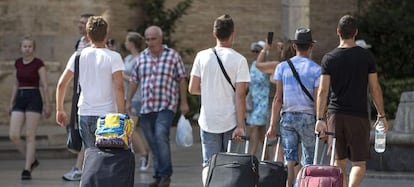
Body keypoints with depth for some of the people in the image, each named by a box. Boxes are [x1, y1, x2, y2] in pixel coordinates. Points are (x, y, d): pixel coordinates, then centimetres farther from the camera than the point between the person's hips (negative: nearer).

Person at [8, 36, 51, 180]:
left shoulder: (38, 64, -6)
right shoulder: (18, 63, 11)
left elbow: (44, 86, -5)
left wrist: (47, 105, -8)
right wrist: (11, 103, 16)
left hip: (34, 99, -5)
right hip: (20, 99, 5)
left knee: (30, 136, -5)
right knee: (13, 135, -5)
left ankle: (27, 169, -1)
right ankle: (32, 160, 15)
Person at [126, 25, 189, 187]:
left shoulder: (173, 56, 2)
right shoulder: (142, 57, 13)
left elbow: (181, 80, 2)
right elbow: (134, 81, 17)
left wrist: (184, 102, -1)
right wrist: (128, 101, 10)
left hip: (166, 105, -5)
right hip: (146, 107, 5)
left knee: (161, 136, -21)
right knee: (152, 142, 5)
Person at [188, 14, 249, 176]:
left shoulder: (202, 56, -2)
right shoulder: (239, 60, -8)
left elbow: (193, 89, 1)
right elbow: (240, 96, -12)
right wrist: (240, 126, -11)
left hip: (208, 121, 2)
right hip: (231, 122, -2)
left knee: (209, 165, 4)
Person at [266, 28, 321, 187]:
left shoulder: (282, 67, 4)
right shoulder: (316, 69, -3)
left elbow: (278, 99, 1)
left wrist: (273, 125, 2)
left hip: (287, 116, 2)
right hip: (308, 117, -2)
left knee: (290, 160, 0)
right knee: (309, 161, 8)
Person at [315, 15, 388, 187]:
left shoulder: (329, 58, 1)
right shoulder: (366, 56, -1)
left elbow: (323, 91, -3)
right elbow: (375, 88, 1)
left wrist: (320, 118, -3)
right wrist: (381, 115, 9)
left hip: (335, 115, 2)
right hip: (358, 116, -2)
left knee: (339, 161, 13)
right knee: (359, 163, 0)